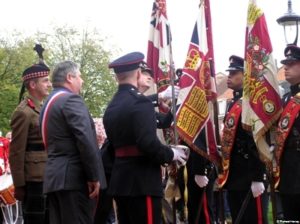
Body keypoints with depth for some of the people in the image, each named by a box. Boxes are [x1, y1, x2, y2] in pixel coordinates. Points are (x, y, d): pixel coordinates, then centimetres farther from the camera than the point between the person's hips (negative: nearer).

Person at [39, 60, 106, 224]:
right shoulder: (71, 100, -9)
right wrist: (94, 176, -16)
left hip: (54, 177, 9)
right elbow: (85, 140, -19)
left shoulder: (49, 103, 19)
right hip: (74, 177, -9)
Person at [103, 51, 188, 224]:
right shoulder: (140, 102, -14)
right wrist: (170, 154, -6)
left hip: (121, 180, 9)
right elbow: (148, 143, -24)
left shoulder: (111, 107, 13)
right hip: (142, 181, -9)